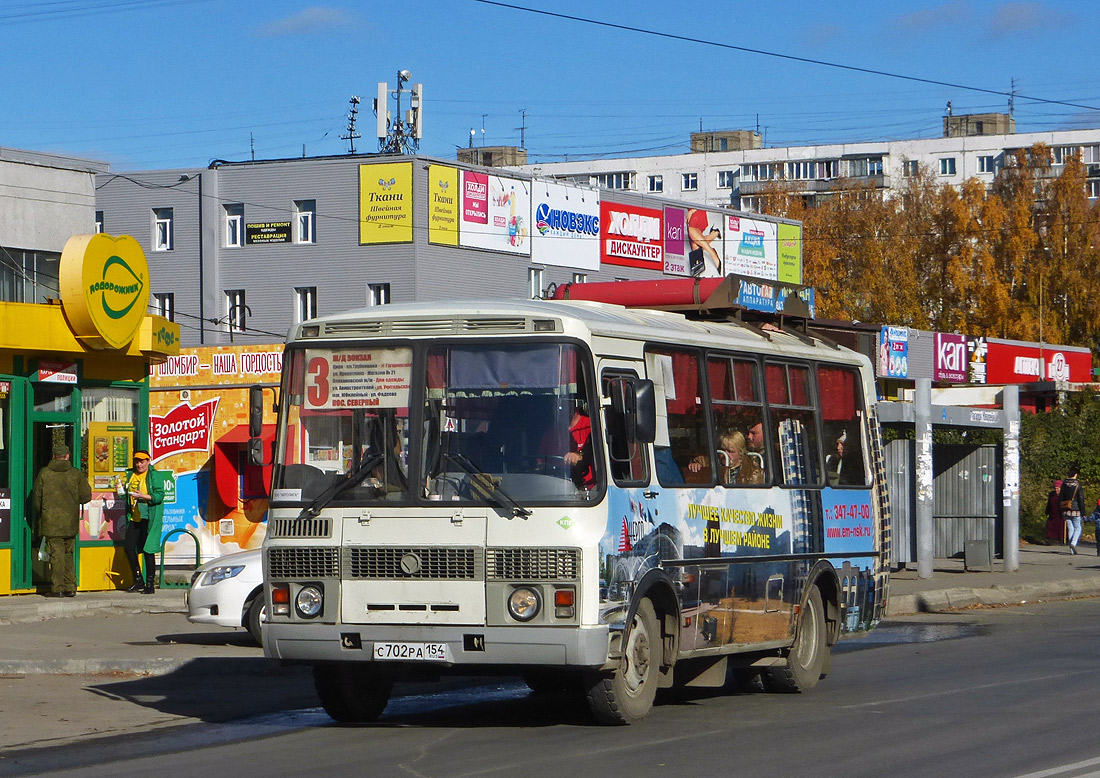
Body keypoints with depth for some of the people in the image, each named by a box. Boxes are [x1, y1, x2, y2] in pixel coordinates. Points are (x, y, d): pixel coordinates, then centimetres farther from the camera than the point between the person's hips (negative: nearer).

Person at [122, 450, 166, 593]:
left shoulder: (155, 475, -4)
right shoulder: (130, 475, 14)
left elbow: (159, 496, -13)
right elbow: (126, 495, 25)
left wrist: (143, 496, -24)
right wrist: (122, 489, 5)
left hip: (149, 518, -6)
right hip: (134, 518, 6)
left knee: (148, 550, -5)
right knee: (129, 548, 1)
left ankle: (150, 584, 2)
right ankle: (138, 580, 16)